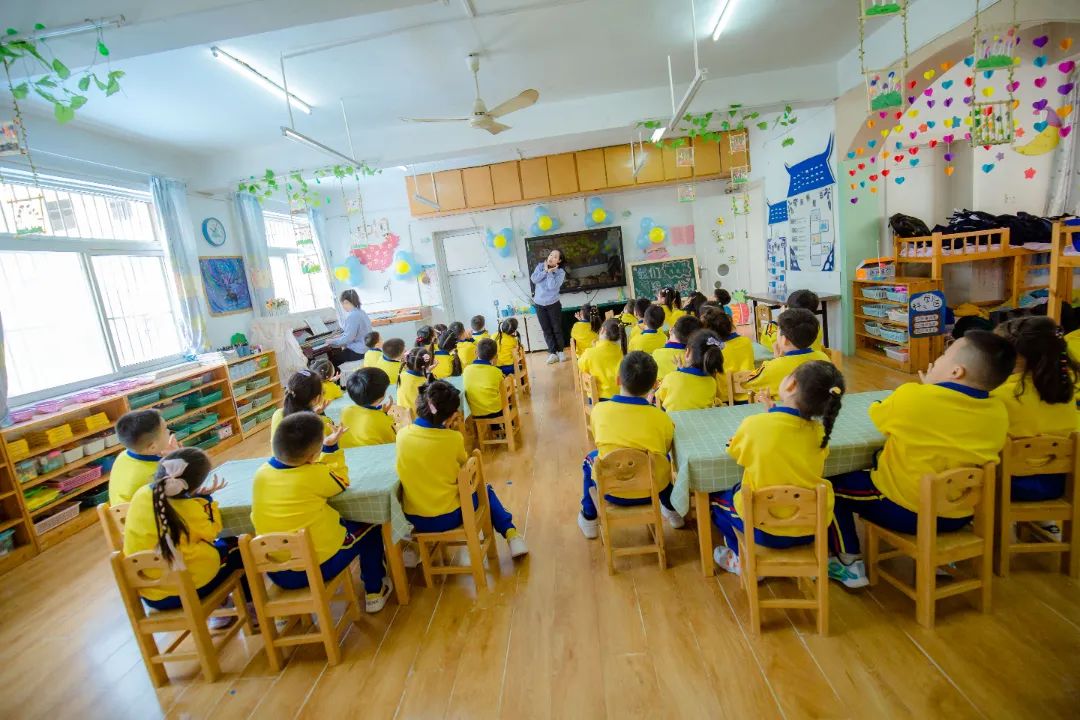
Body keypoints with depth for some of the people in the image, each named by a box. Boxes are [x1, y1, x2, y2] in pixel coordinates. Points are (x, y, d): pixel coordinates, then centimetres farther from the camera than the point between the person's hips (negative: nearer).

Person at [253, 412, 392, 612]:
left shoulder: (262, 473, -4)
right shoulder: (315, 474, -20)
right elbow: (342, 482, 2)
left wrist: (326, 446, 12)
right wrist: (330, 447, 5)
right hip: (318, 566, -6)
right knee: (370, 529, 18)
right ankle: (374, 592, 26)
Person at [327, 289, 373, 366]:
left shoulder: (353, 316, -23)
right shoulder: (360, 311, 6)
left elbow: (348, 338, -22)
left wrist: (333, 341, -8)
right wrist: (340, 336, 16)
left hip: (359, 352, -9)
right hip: (363, 347, 9)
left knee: (332, 359, 3)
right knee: (331, 351, 18)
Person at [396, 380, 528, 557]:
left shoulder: (402, 434, -10)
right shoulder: (454, 438, -16)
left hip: (414, 518, 3)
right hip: (448, 517, -3)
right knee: (485, 490, 24)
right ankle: (511, 534, 17)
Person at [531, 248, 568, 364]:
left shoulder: (560, 272, -10)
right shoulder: (540, 266, 0)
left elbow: (552, 286, -23)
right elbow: (534, 279, -13)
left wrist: (550, 272, -18)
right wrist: (545, 270, -16)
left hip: (553, 304, -3)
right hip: (539, 304, 3)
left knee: (557, 329, 4)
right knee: (547, 330, 6)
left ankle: (560, 351, 21)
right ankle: (553, 353, 14)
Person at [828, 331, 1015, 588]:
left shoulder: (912, 397, -23)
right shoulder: (998, 411, -8)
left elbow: (876, 414, -3)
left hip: (905, 510, -6)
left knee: (834, 484, 13)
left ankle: (850, 563, 15)